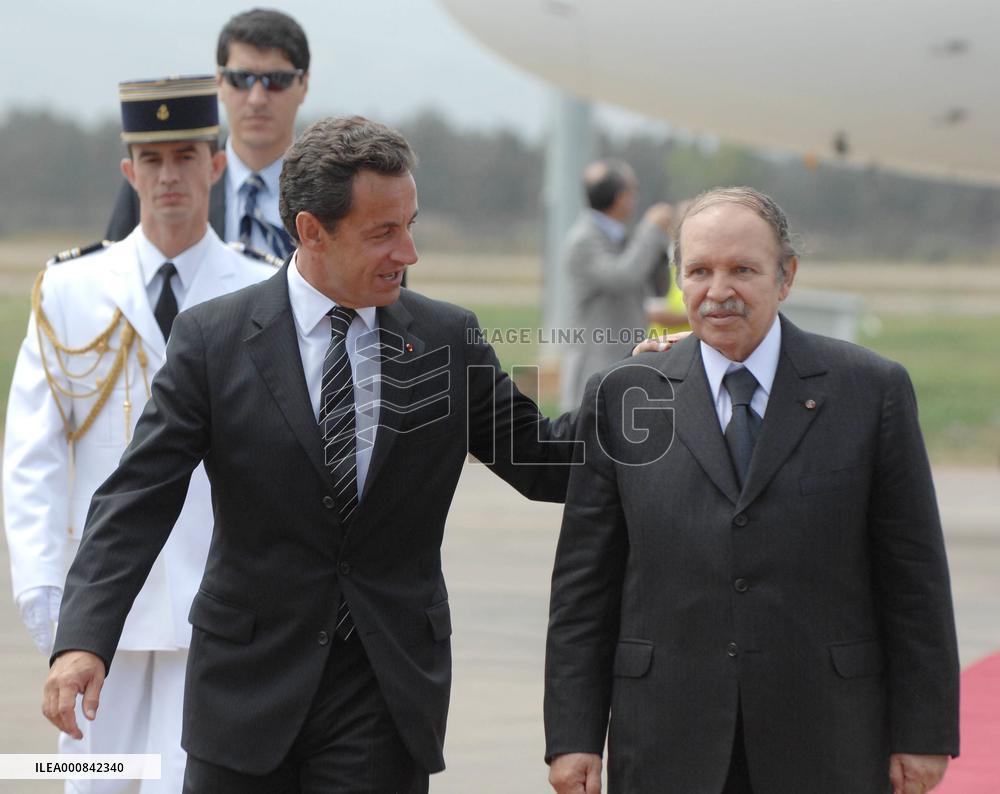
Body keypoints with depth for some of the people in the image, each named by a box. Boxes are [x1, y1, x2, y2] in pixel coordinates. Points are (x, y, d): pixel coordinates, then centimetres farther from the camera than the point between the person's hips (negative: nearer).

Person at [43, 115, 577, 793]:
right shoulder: (212, 339, -4)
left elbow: (538, 461, 9)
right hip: (250, 680, -1)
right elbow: (139, 499, -8)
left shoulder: (449, 341, 3)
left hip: (389, 686, 1)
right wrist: (84, 639, -20)